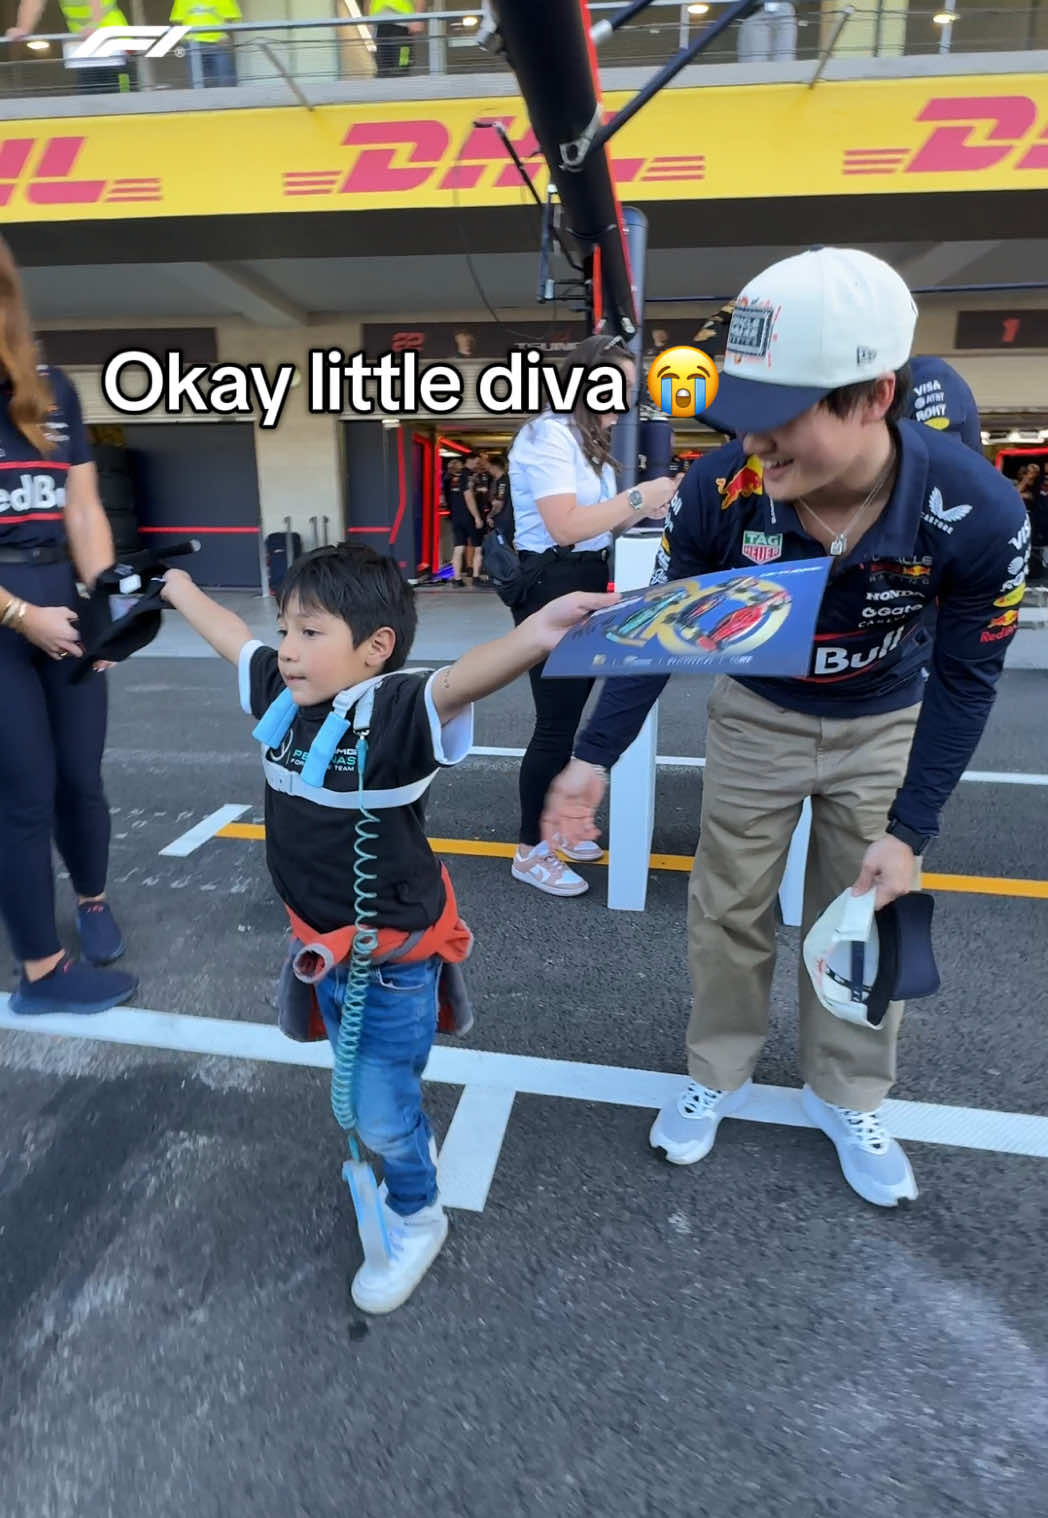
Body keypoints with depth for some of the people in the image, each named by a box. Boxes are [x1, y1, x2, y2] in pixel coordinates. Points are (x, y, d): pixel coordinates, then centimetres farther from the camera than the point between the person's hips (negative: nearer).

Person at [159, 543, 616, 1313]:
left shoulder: (399, 711, -29)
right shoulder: (283, 694, -8)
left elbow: (462, 679, -50)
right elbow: (234, 636, 10)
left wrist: (535, 635, -70)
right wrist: (179, 589, 27)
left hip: (393, 954, -7)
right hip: (323, 943, 7)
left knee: (381, 1109, 8)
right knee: (360, 1087, 28)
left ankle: (418, 1216, 40)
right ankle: (408, 1145, 59)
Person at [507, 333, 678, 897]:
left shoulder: (586, 438, 19)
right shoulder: (549, 434, -12)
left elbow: (596, 521, 15)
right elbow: (565, 527, -23)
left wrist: (642, 511, 0)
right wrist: (637, 497, -16)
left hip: (585, 583, 10)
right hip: (552, 585, -10)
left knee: (568, 718, 14)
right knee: (555, 724, -5)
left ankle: (550, 829, 28)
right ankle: (529, 851, 9)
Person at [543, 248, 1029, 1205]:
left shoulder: (976, 513, -30)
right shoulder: (719, 489, -29)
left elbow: (965, 677, -14)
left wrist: (909, 830, -14)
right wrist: (594, 757, -16)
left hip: (884, 726, 0)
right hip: (756, 714, 1)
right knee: (728, 910, 8)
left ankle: (847, 1100, 34)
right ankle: (718, 1075, 33)